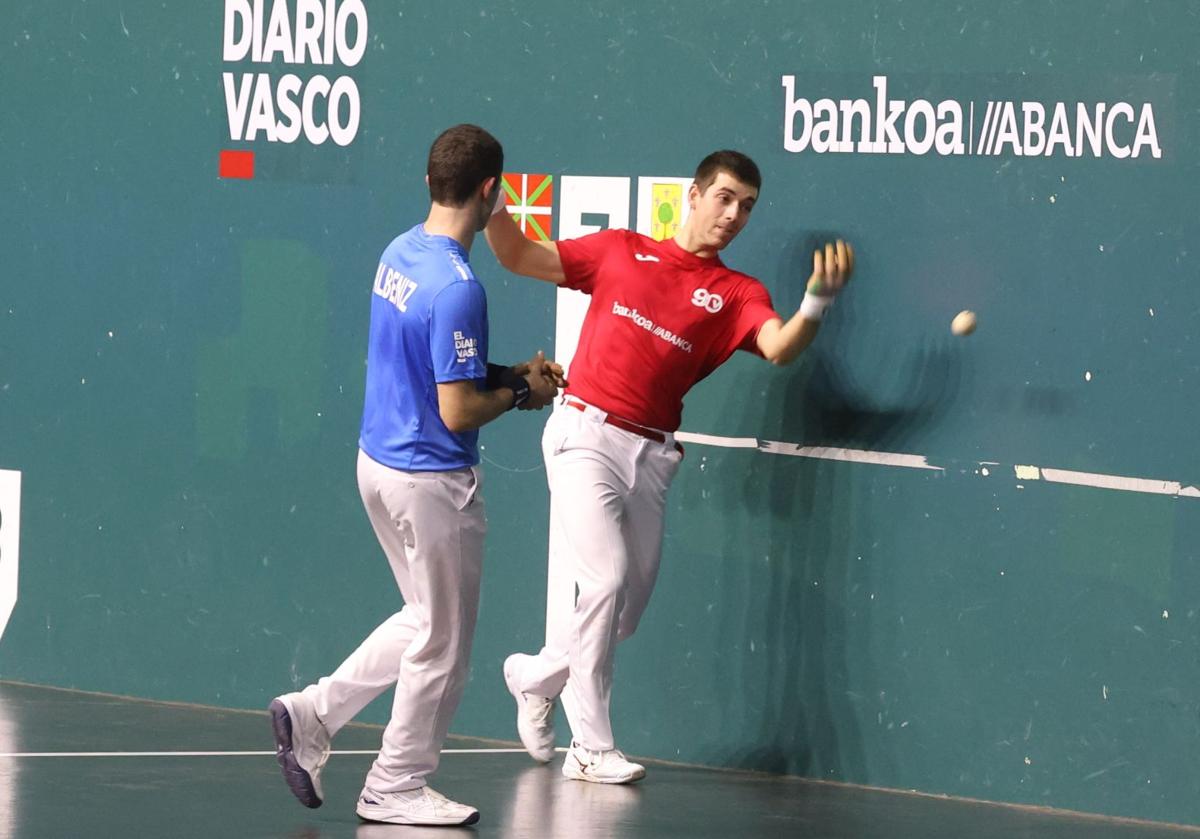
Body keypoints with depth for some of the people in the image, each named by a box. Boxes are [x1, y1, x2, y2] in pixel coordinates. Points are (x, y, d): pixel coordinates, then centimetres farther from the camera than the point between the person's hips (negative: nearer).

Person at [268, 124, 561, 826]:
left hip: (380, 462, 9)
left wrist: (507, 371, 10)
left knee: (426, 623, 23)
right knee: (442, 643, 8)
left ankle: (313, 715, 20)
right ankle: (397, 788, 18)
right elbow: (457, 412, -24)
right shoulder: (457, 287, -25)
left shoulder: (399, 255, 3)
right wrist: (521, 393, -7)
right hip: (433, 481, -9)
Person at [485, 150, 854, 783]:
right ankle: (590, 747, -7)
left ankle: (536, 675, 36)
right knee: (603, 578, -15)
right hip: (586, 434, -4)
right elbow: (518, 256, 11)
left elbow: (779, 347, -13)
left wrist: (817, 301, -32)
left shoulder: (737, 295, 7)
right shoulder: (620, 251, 7)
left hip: (649, 456, 4)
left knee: (626, 608, 7)